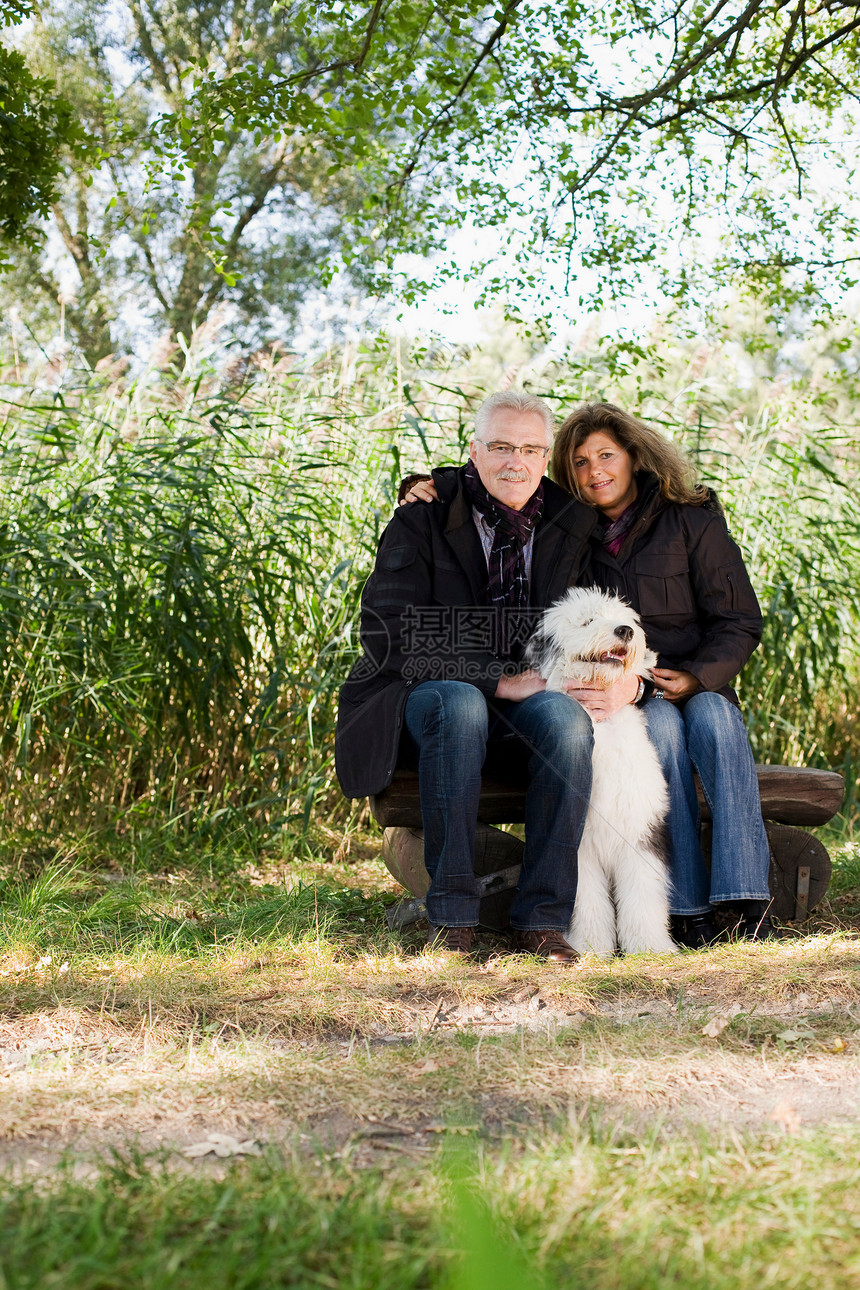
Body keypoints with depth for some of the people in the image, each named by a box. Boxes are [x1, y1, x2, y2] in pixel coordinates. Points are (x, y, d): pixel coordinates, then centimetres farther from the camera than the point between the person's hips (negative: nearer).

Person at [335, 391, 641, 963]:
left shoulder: (571, 525, 6)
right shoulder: (424, 517, -5)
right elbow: (388, 632, -15)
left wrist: (628, 680, -18)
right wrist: (497, 679, -21)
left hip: (527, 698, 3)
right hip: (428, 692, -2)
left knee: (568, 719, -31)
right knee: (459, 704, -37)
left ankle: (543, 918, -25)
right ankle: (452, 915, -30)